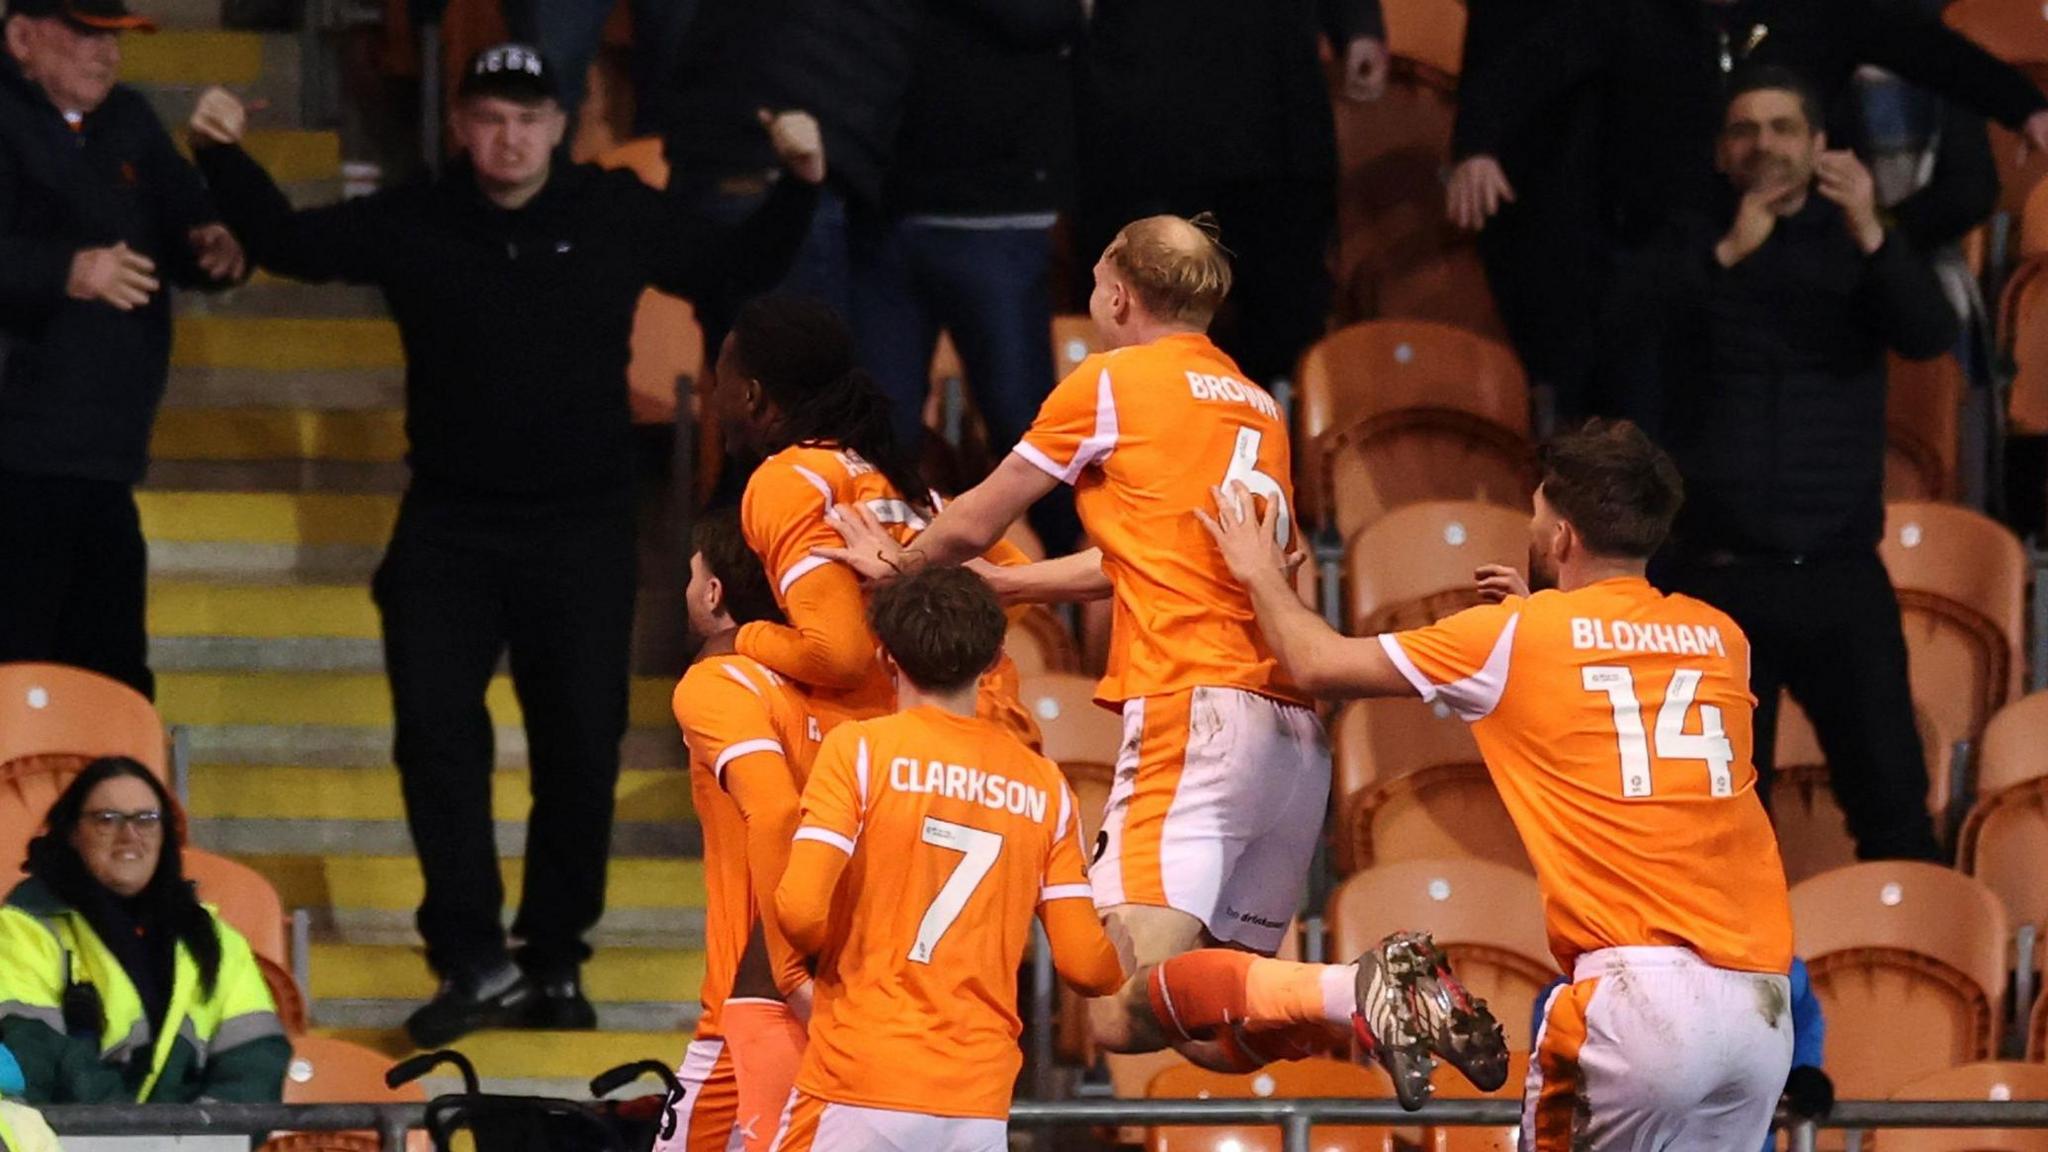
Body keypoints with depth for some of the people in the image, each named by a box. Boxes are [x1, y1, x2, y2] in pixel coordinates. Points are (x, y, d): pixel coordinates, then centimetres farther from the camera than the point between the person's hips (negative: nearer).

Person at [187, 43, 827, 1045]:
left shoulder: (620, 217, 2)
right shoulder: (410, 223, 1)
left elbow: (737, 270, 12)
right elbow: (288, 243, 10)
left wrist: (799, 185, -2)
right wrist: (226, 161, -4)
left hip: (584, 530, 0)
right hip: (448, 529, 0)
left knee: (579, 746, 3)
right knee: (435, 728, -11)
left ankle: (554, 963, 15)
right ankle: (473, 959, -8)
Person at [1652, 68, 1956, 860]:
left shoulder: (1853, 246, 9)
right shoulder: (1689, 252, 7)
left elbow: (1931, 336, -8)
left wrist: (1871, 238, -24)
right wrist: (1727, 255, -22)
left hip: (1839, 578, 0)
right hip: (1716, 578, 0)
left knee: (1893, 802, -6)